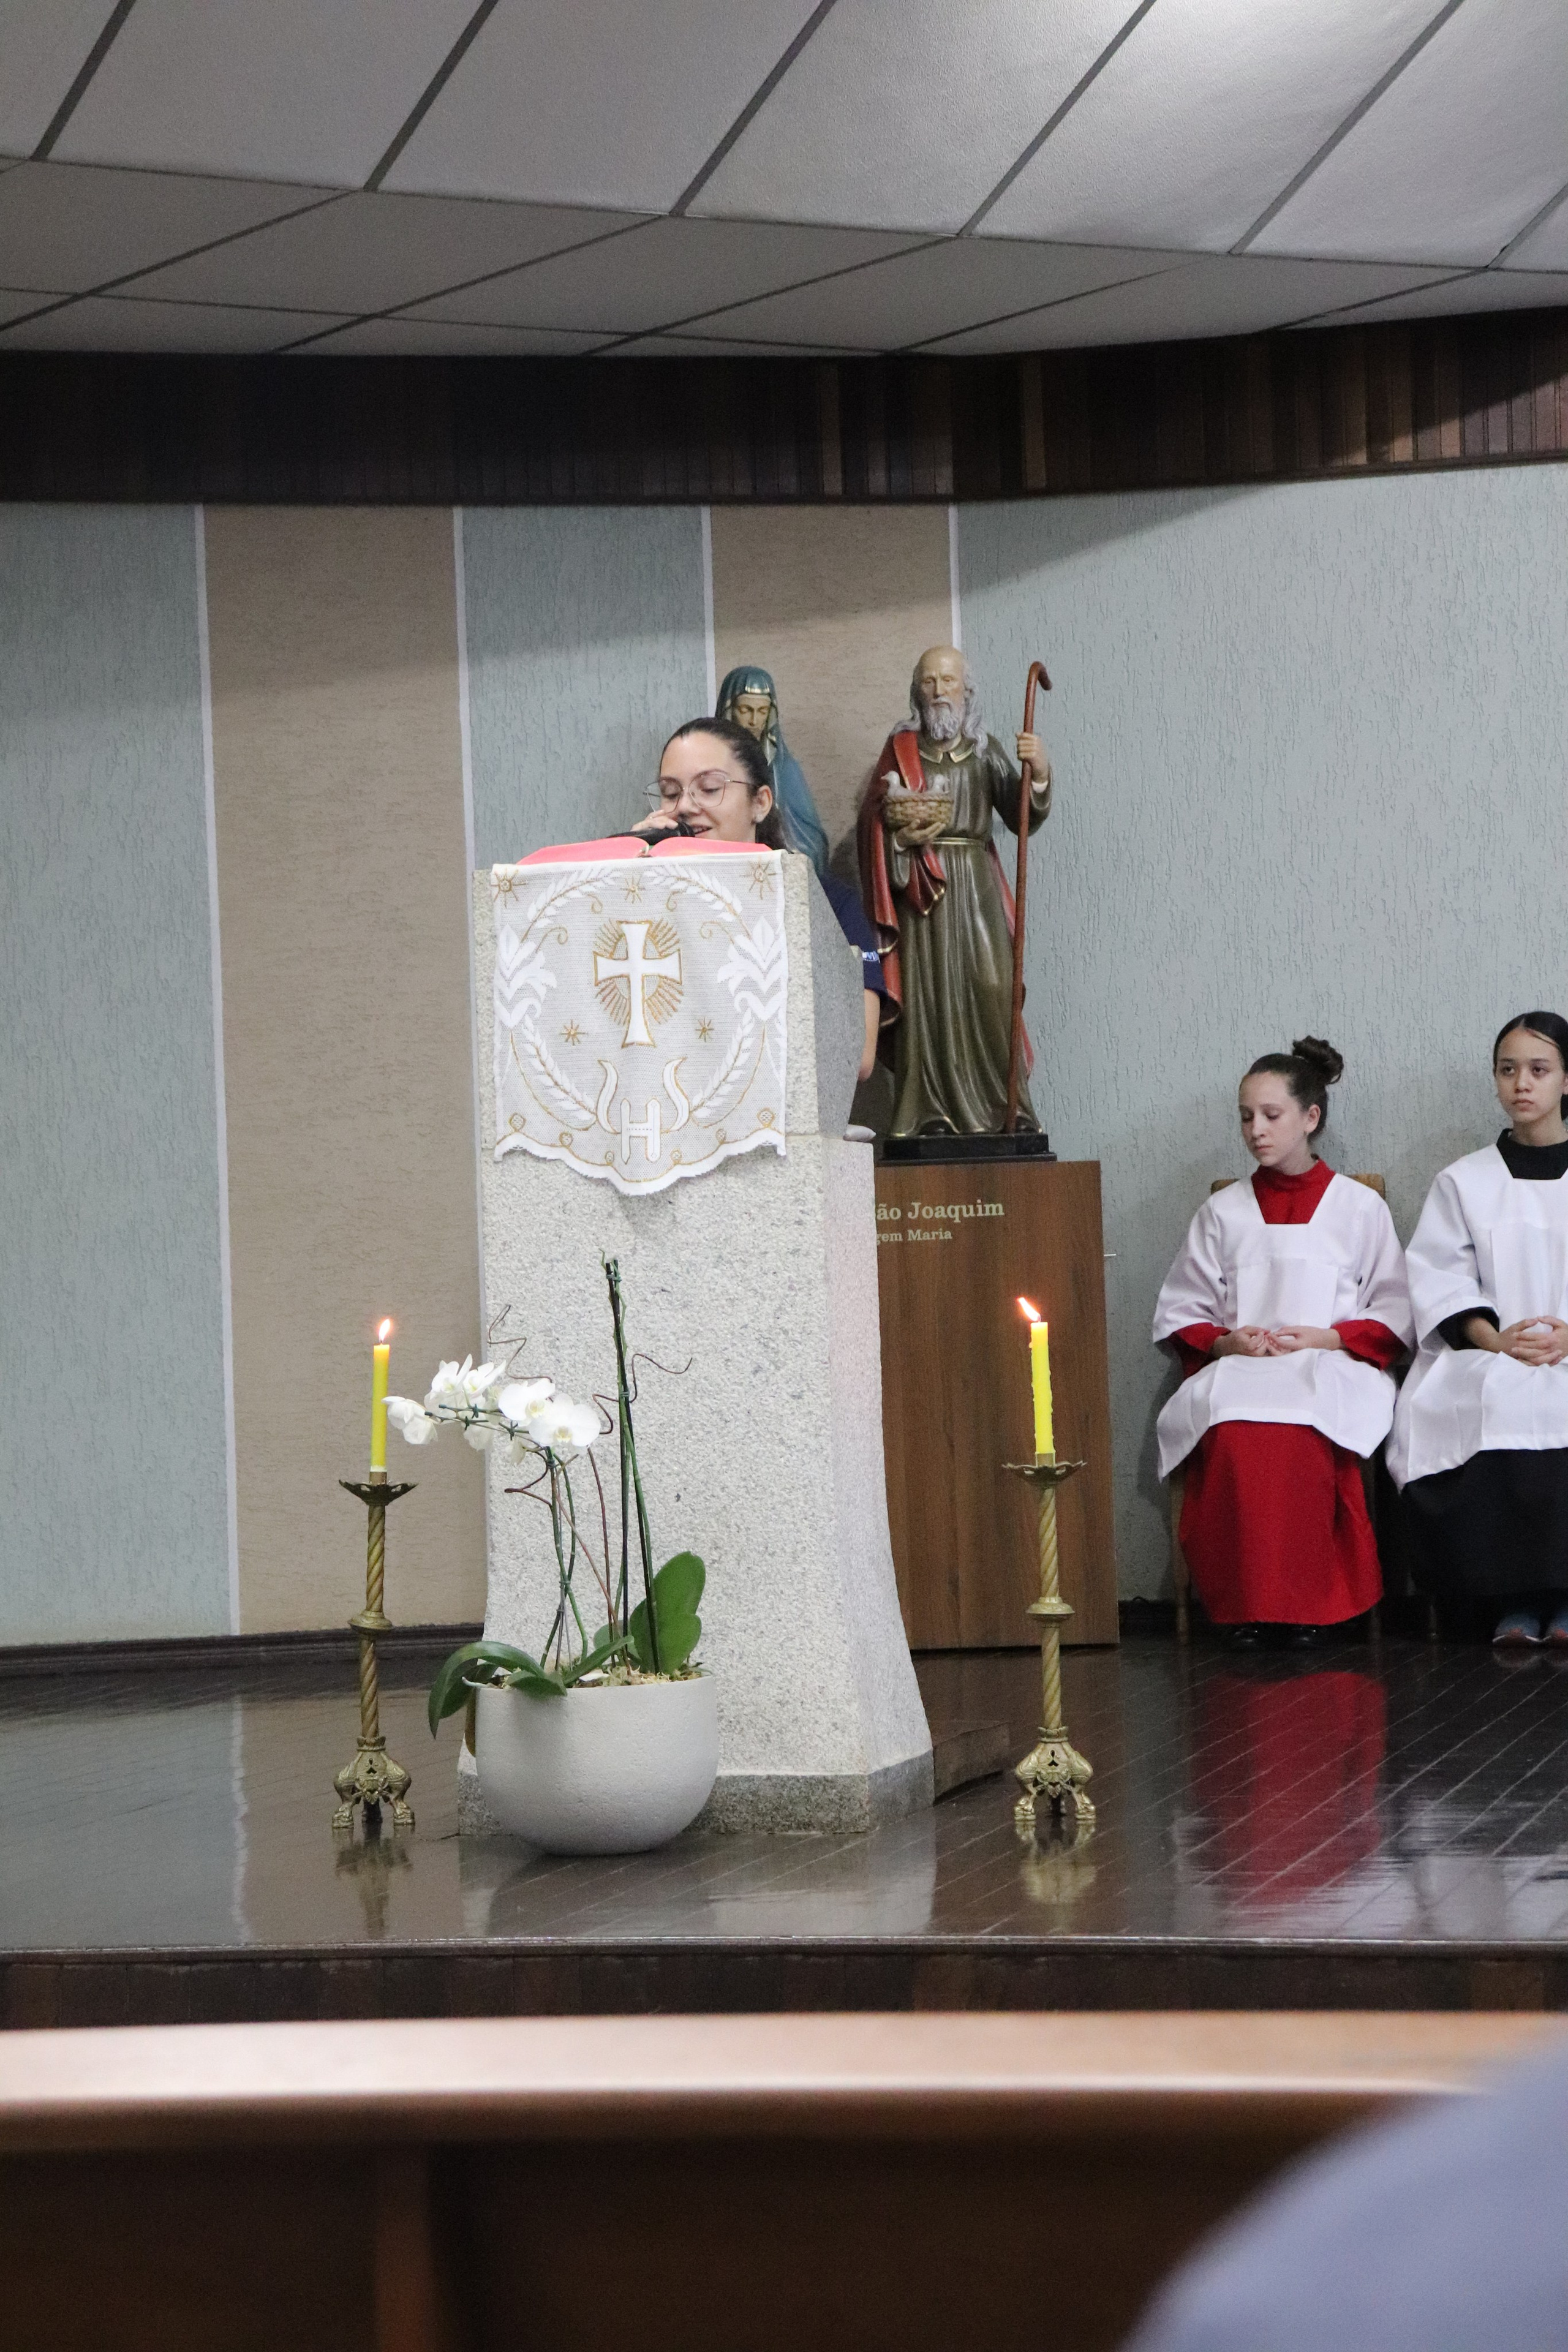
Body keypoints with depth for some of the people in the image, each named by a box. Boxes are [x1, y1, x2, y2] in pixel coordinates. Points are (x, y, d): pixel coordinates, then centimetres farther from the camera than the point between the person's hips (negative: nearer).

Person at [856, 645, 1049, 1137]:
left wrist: (1038, 774, -14)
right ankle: (932, 1111, -9)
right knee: (928, 993, -8)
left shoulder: (985, 749, 12)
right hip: (919, 888, -1)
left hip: (975, 886, 1)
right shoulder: (901, 749, 11)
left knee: (989, 990, -9)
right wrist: (898, 824, -14)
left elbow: (1021, 819, 3)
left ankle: (1006, 1107, -7)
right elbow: (871, 818, 6)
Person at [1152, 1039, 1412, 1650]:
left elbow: (1394, 1319, 10)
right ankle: (1244, 1602, -31)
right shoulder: (1221, 1212, 20)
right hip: (1233, 1370, 2)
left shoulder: (1359, 1208, 15)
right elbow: (1180, 1318, 16)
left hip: (1331, 1368, -2)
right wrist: (1228, 1341, -5)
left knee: (1300, 1436, -40)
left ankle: (1307, 1602, -31)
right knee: (1234, 1437, -37)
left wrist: (1323, 1336, -7)